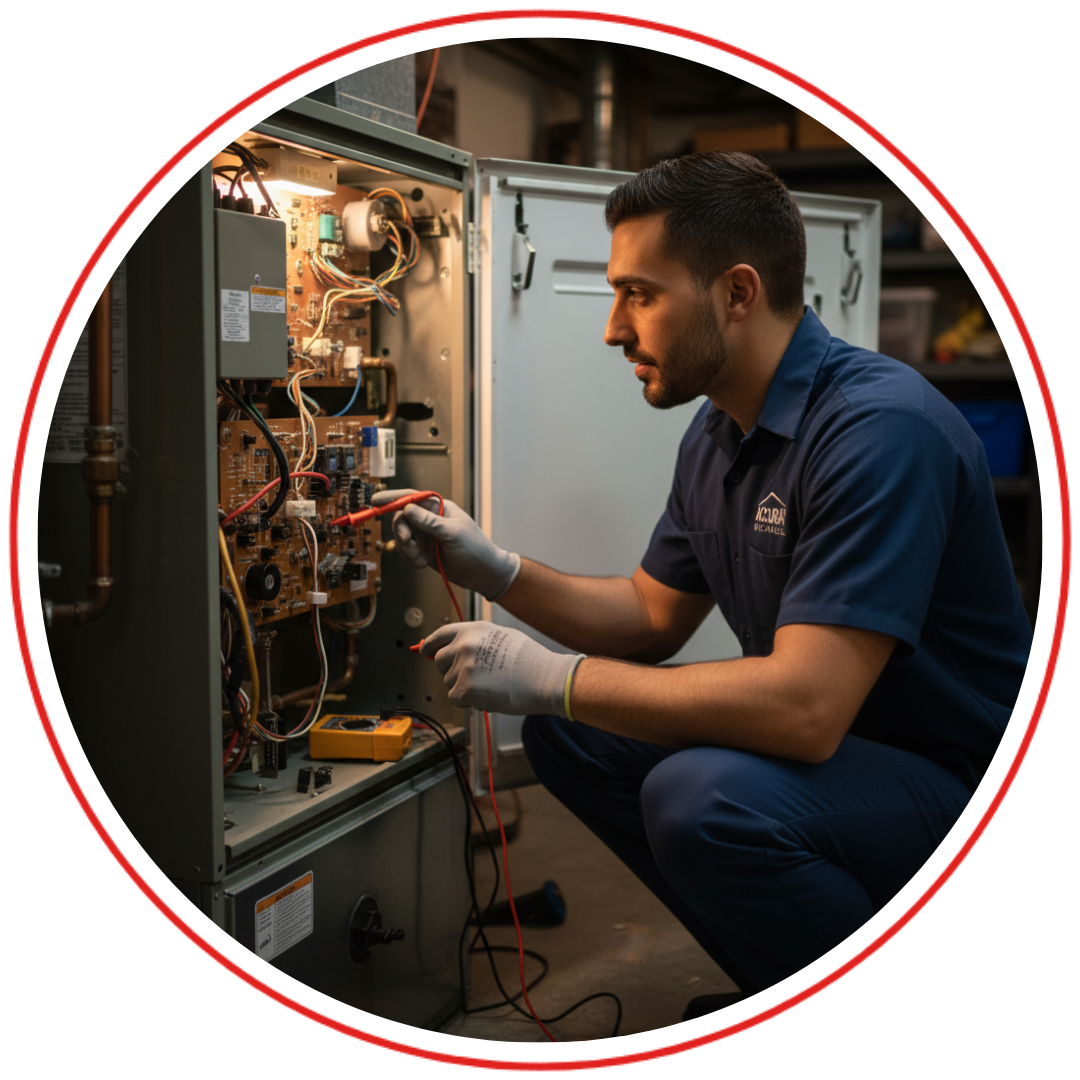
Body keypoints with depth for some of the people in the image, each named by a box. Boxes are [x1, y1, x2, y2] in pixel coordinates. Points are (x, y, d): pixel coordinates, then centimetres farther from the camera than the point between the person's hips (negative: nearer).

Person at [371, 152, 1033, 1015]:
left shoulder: (880, 427, -26)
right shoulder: (716, 433, 5)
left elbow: (803, 707, -34)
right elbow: (653, 617, 15)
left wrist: (550, 675, -26)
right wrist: (496, 571, 0)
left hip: (957, 775, -9)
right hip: (823, 739, 9)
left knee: (702, 798, -33)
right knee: (568, 732, 5)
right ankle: (780, 983, 13)